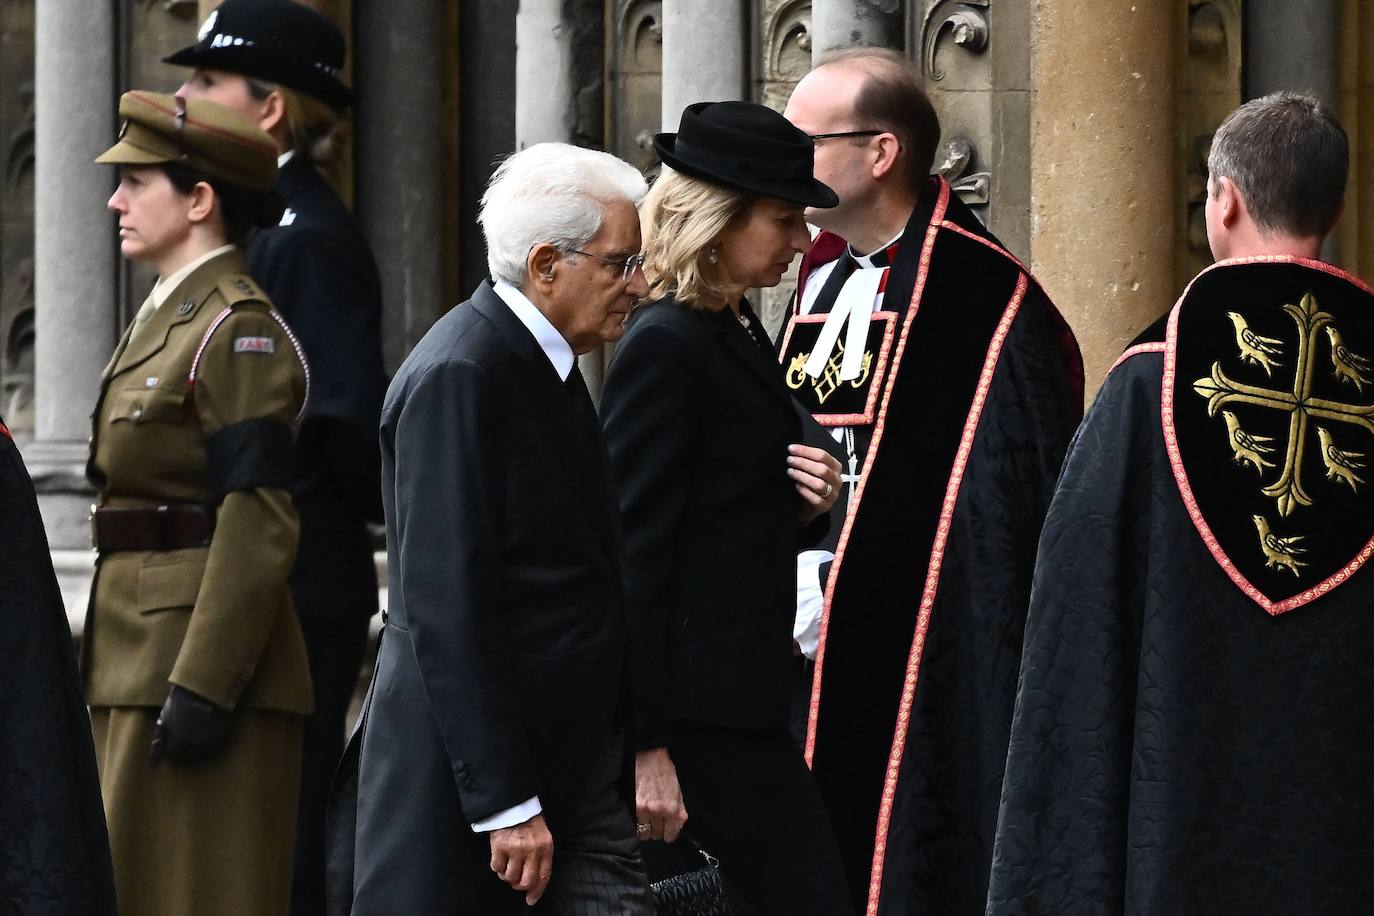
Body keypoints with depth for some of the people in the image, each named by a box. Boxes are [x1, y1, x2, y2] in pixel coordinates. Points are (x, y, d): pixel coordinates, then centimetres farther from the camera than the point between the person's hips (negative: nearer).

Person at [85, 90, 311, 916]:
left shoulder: (237, 331, -13)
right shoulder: (167, 320, 18)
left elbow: (259, 523, -19)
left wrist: (202, 686, -23)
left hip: (202, 657, -10)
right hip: (144, 662, 10)